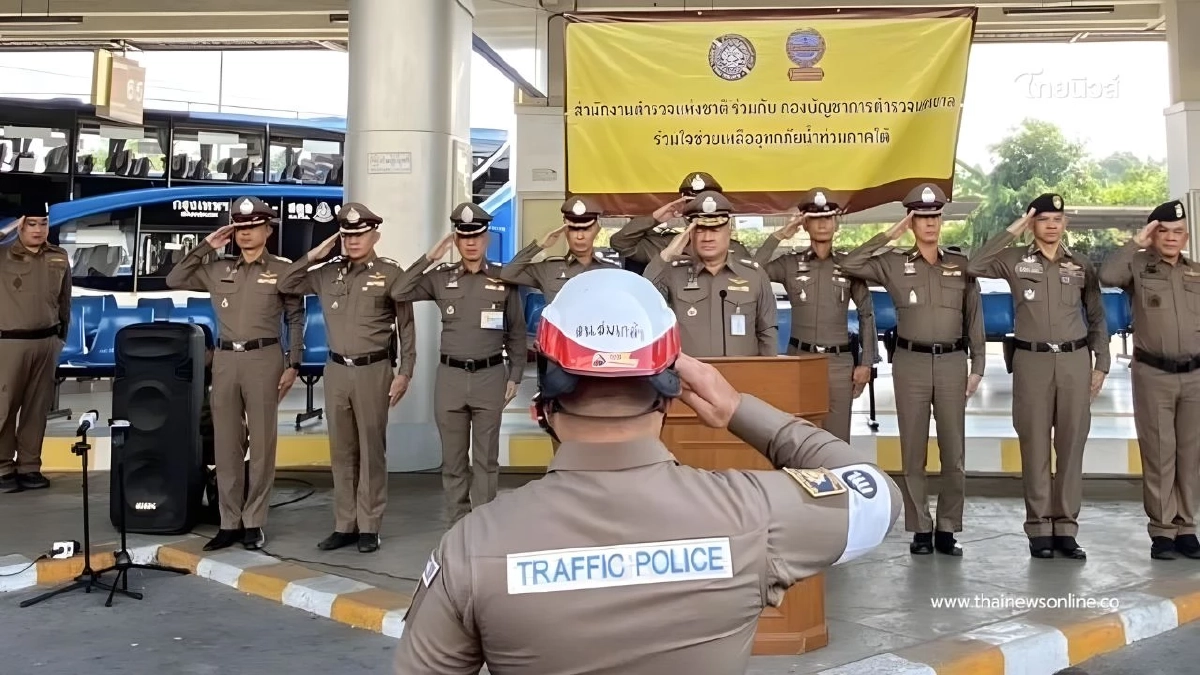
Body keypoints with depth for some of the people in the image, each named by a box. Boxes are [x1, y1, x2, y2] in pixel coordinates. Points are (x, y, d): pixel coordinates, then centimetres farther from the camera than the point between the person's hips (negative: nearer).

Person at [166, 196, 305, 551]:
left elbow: (296, 319, 1)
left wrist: (292, 365, -5)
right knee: (226, 444, 7)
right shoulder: (217, 270, 12)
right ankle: (229, 522, 15)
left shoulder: (282, 270, 1)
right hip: (225, 359, 4)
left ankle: (253, 522, 10)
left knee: (261, 444, 2)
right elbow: (175, 280, 11)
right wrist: (204, 247, 6)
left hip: (263, 359, -4)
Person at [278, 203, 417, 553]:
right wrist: (314, 255, 1)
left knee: (371, 450, 3)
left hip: (373, 370, -4)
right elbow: (285, 285, 12)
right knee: (342, 451, 10)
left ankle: (369, 527, 11)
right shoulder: (329, 272, 7)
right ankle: (344, 525, 18)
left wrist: (405, 373, -7)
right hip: (336, 370, 4)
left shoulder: (390, 273, -4)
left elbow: (407, 327, -2)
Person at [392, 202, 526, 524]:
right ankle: (458, 526, 18)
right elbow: (400, 293, -4)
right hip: (450, 376, 2)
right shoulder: (441, 278, 5)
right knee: (453, 459, 8)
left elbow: (517, 332, 4)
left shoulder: (504, 279, 1)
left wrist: (514, 377, 1)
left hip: (490, 376, -1)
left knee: (485, 459, 6)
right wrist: (429, 258, -6)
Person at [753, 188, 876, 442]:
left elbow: (866, 314, 8)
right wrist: (778, 236, -11)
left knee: (838, 437, 4)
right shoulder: (790, 264, 4)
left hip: (839, 361, 0)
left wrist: (866, 363, 3)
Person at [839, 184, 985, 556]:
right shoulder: (894, 264, 3)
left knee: (954, 450, 3)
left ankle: (947, 529, 14)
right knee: (913, 450, 4)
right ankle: (920, 529, 13)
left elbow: (974, 318, 8)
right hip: (910, 362, -1)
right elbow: (849, 264, -11)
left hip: (952, 362, 1)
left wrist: (978, 366, 4)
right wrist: (889, 234, -8)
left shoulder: (962, 264, 7)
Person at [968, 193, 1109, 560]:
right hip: (1032, 360, -2)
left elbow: (1096, 317, 11)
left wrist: (1101, 364, 5)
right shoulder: (1015, 260, 3)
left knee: (1072, 445, 3)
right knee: (1035, 446, 1)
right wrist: (1011, 231, -10)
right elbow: (974, 266, -13)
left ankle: (1066, 527, 11)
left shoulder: (1081, 265, 8)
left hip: (1075, 360, 2)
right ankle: (1039, 528, 8)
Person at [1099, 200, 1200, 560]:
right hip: (1153, 374, -3)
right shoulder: (1139, 266, 1)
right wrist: (1136, 242, -13)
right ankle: (1161, 531, 6)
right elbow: (1107, 275, -22)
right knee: (1159, 454, 0)